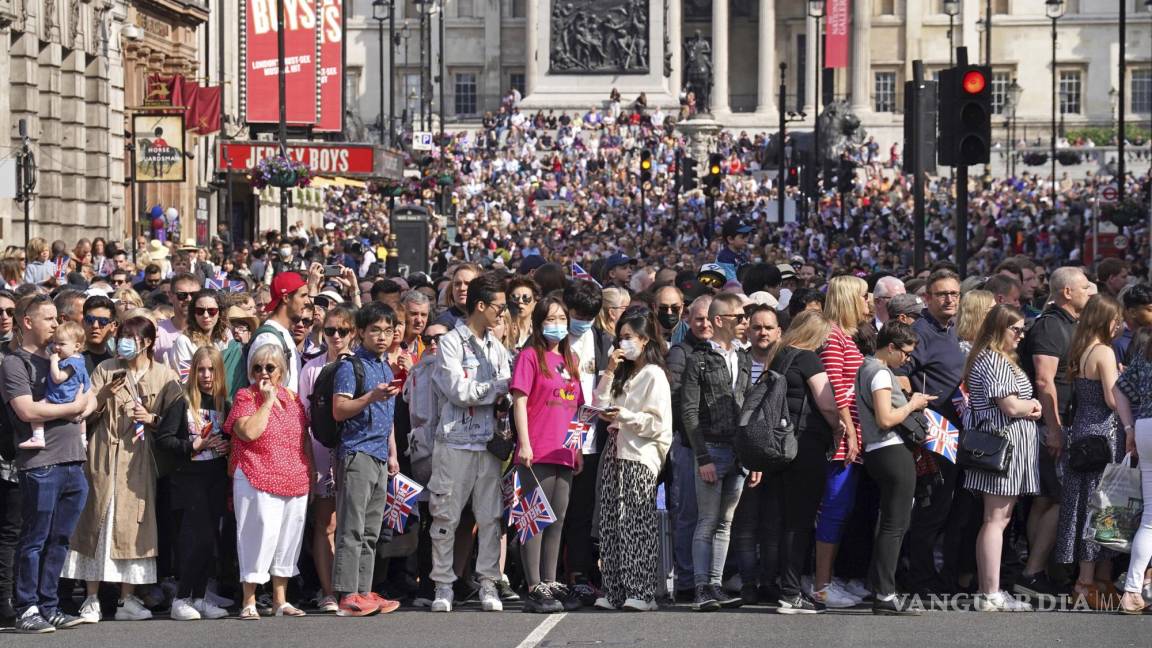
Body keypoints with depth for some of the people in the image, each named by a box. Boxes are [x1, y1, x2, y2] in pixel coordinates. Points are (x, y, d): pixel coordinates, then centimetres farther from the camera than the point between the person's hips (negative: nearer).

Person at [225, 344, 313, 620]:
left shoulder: (292, 398, 14)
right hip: (258, 482, -5)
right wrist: (268, 400, -12)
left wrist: (310, 474, 13)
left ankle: (280, 599, 17)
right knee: (259, 534, -9)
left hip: (295, 483, 5)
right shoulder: (245, 397, -1)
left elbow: (305, 439, 19)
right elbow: (249, 432, -18)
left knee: (288, 537, 8)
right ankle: (249, 602, -2)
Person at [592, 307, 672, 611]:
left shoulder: (654, 375, -4)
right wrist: (609, 372, 7)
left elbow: (659, 423, -10)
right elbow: (600, 405, 14)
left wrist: (624, 416, -18)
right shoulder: (623, 373, 21)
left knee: (636, 526, -10)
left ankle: (641, 593, -11)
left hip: (640, 456, -8)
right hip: (615, 452, 8)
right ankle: (614, 592, 3)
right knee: (611, 524, 2)